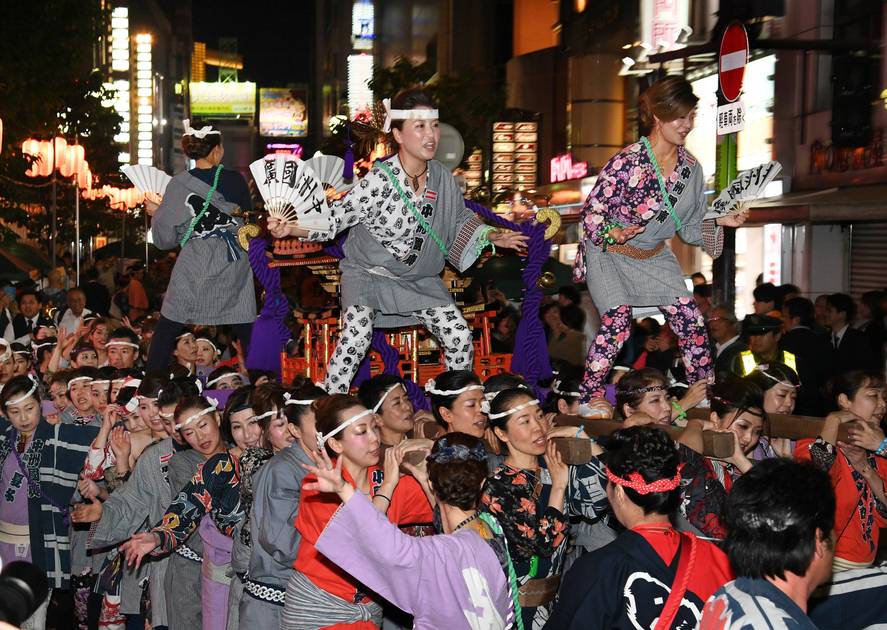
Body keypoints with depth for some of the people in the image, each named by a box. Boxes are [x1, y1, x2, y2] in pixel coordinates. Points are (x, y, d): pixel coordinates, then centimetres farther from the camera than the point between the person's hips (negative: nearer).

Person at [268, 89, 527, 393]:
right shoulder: (379, 179, -23)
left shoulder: (442, 178, -6)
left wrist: (491, 236, 5)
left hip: (419, 278, 5)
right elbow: (334, 219, -22)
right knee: (356, 338, -25)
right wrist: (291, 228, -36)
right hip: (368, 273, -5)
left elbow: (460, 219, 15)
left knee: (460, 337, -4)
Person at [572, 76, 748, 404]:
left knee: (690, 319, -4)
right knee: (618, 322, -20)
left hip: (654, 257, 6)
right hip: (609, 253, -5)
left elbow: (689, 228, 4)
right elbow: (590, 212, -19)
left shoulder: (690, 167, -4)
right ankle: (588, 399, -9)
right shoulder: (628, 161, -23)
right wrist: (612, 233, -38)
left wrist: (719, 222, -13)